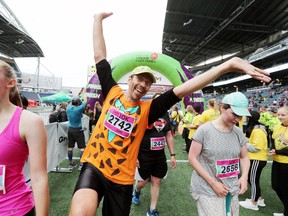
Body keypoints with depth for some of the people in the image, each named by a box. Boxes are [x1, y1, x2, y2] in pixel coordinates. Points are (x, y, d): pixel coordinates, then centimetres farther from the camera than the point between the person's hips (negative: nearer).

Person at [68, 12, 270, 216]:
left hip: (122, 178, 1)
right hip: (94, 166, 0)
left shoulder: (147, 109, -4)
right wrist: (98, 20, 9)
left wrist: (229, 65, -18)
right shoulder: (113, 93, -1)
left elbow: (182, 90, -13)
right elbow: (100, 56, 3)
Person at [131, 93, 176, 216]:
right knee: (143, 181, 10)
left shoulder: (165, 115, 3)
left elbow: (169, 136, 9)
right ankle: (136, 191, 47)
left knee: (156, 182, 10)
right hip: (144, 155, -4)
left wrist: (172, 155, 7)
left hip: (160, 156, 5)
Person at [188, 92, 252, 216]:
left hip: (232, 190, 5)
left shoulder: (238, 133, 0)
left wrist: (244, 176, -6)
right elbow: (192, 158, -13)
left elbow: (244, 157, 13)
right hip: (207, 190, -5)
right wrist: (213, 183, -16)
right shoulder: (204, 130, -15)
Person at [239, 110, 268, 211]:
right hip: (255, 158, 10)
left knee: (253, 180, 3)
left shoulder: (258, 131, -22)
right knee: (251, 179, 19)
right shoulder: (255, 129, 11)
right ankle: (259, 199, 32)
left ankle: (253, 203, 18)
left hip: (257, 159, -10)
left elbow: (256, 147, -25)